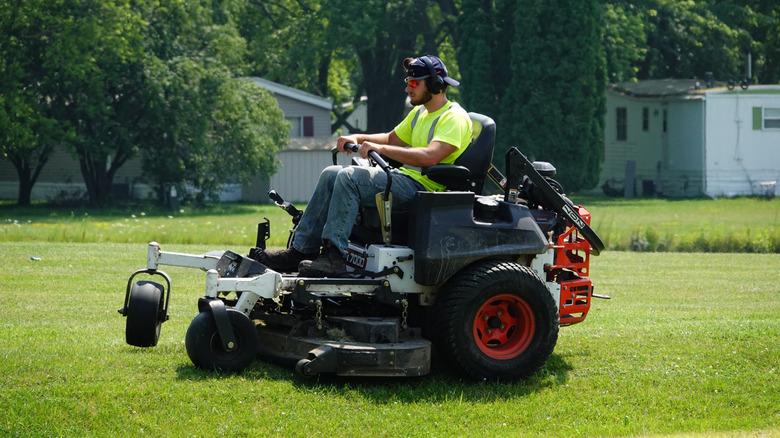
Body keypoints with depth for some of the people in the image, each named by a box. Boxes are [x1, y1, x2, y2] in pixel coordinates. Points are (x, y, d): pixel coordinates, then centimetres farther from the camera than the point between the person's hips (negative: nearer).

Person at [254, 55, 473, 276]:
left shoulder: (454, 117, -11)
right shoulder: (419, 112, 21)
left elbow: (430, 156, -27)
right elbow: (393, 138, 33)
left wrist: (380, 148, -28)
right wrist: (358, 138, 15)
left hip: (421, 186, -10)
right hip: (403, 177, 10)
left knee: (349, 176, -26)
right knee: (331, 174, 0)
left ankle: (334, 256, -30)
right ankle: (301, 250, -6)